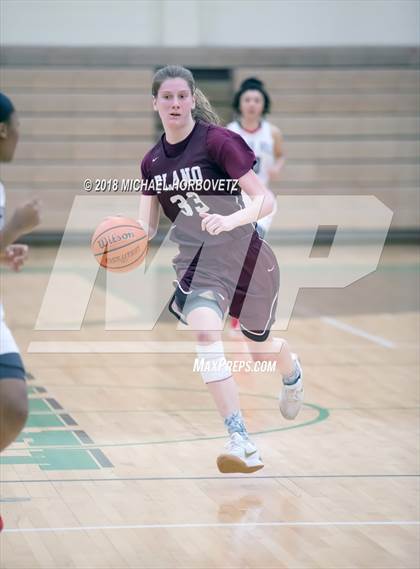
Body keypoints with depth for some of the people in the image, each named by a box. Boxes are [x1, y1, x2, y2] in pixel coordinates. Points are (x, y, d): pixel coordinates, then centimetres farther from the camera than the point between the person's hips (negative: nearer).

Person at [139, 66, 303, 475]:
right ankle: (242, 445, -30)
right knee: (204, 330, -26)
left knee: (261, 350, 16)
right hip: (196, 259, 3)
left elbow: (265, 199, -18)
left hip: (244, 254, -3)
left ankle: (292, 372, 58)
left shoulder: (216, 141, -15)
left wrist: (230, 220, -37)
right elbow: (146, 226, 6)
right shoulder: (152, 162, 3)